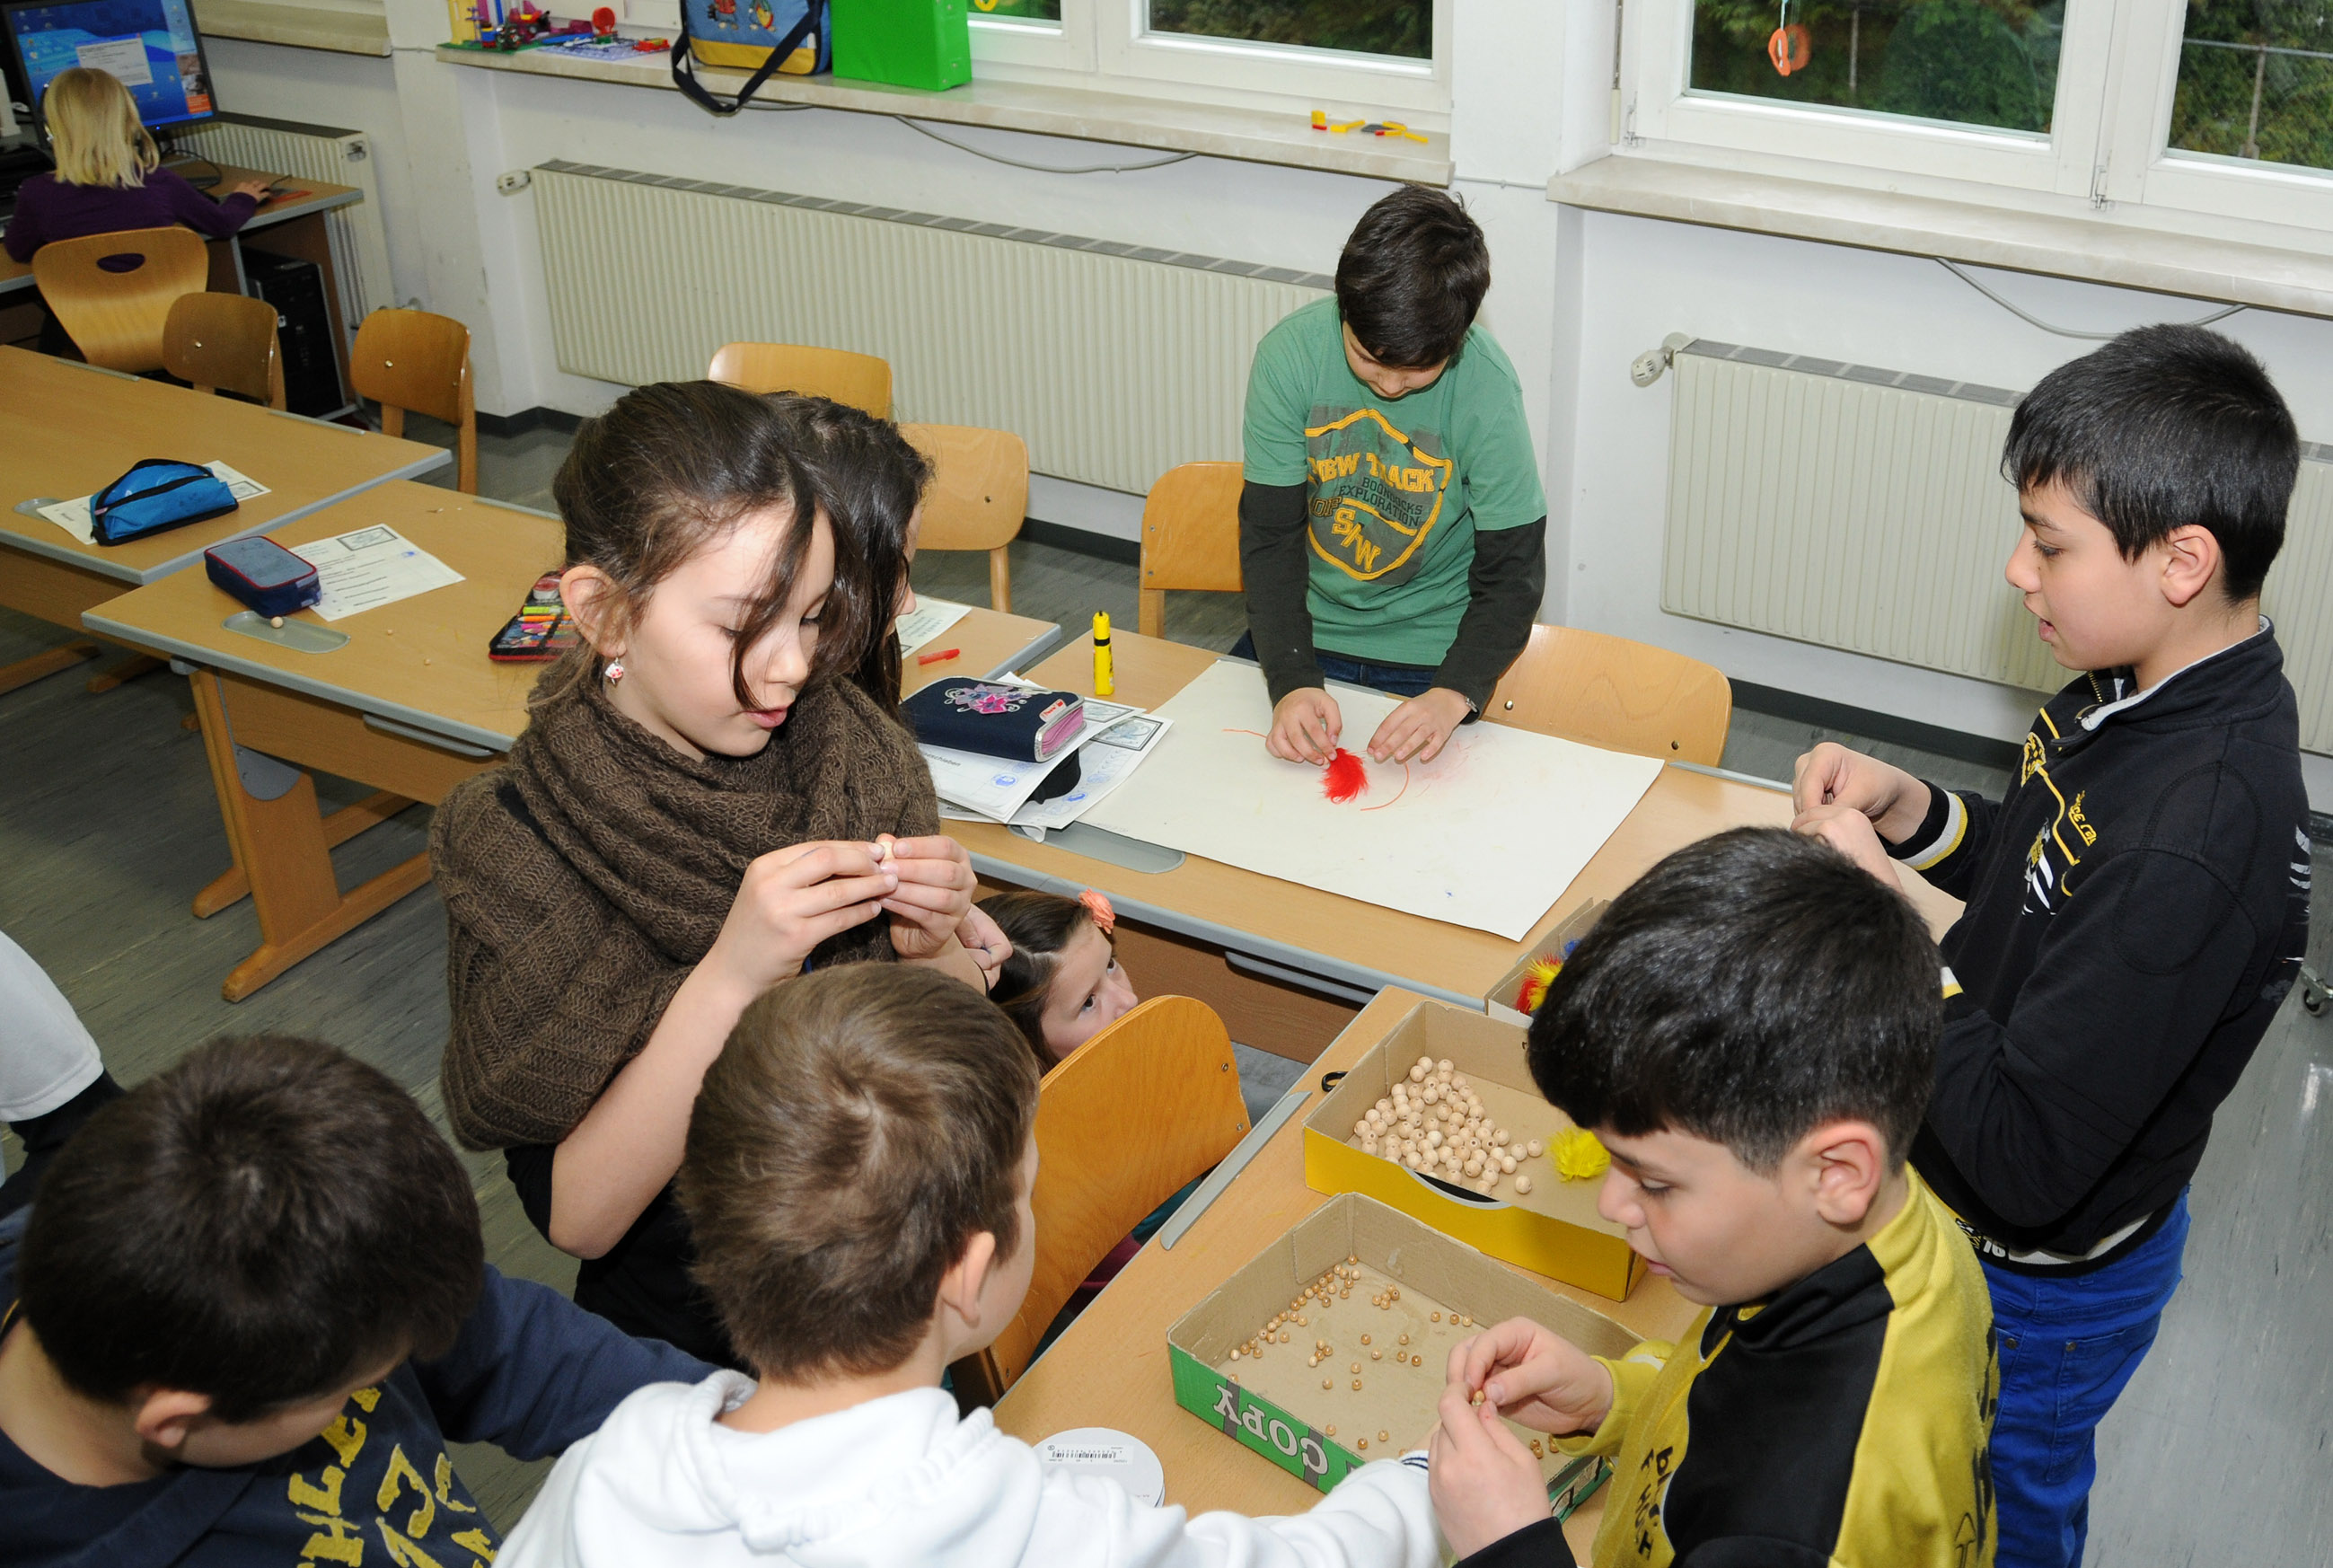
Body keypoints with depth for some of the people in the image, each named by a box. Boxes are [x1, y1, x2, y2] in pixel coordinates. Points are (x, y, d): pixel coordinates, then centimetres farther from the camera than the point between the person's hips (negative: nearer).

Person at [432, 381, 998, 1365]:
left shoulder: (854, 751, -6)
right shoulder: (514, 849, -15)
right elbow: (574, 1216, -17)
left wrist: (928, 953, -16)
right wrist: (730, 979, -29)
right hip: (687, 1347, -3)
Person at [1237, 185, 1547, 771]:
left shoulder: (1486, 389, -18)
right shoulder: (1289, 354, -15)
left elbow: (1512, 575, -11)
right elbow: (1271, 535, -9)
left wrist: (1454, 694, -27)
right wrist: (1291, 679, -23)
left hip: (1427, 657, -2)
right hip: (1302, 632, 2)